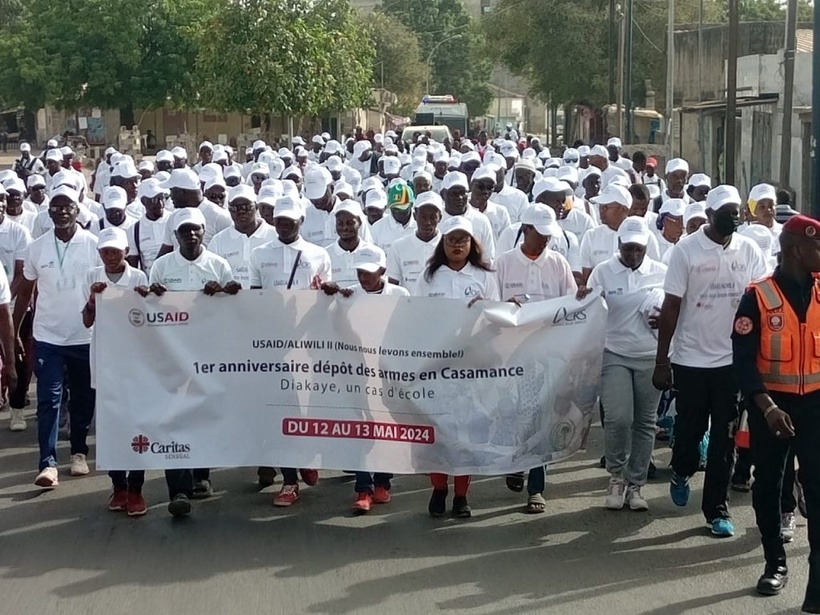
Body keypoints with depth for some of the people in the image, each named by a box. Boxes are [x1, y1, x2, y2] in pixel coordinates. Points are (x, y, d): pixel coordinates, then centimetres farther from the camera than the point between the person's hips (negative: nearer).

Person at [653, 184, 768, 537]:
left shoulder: (749, 250, 1)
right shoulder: (686, 250, -7)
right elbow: (671, 307, -6)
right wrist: (661, 361, -7)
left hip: (733, 359, 2)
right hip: (691, 359, -2)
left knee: (724, 438, 5)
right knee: (690, 428, 11)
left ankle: (716, 508, 15)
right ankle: (681, 472, 43)